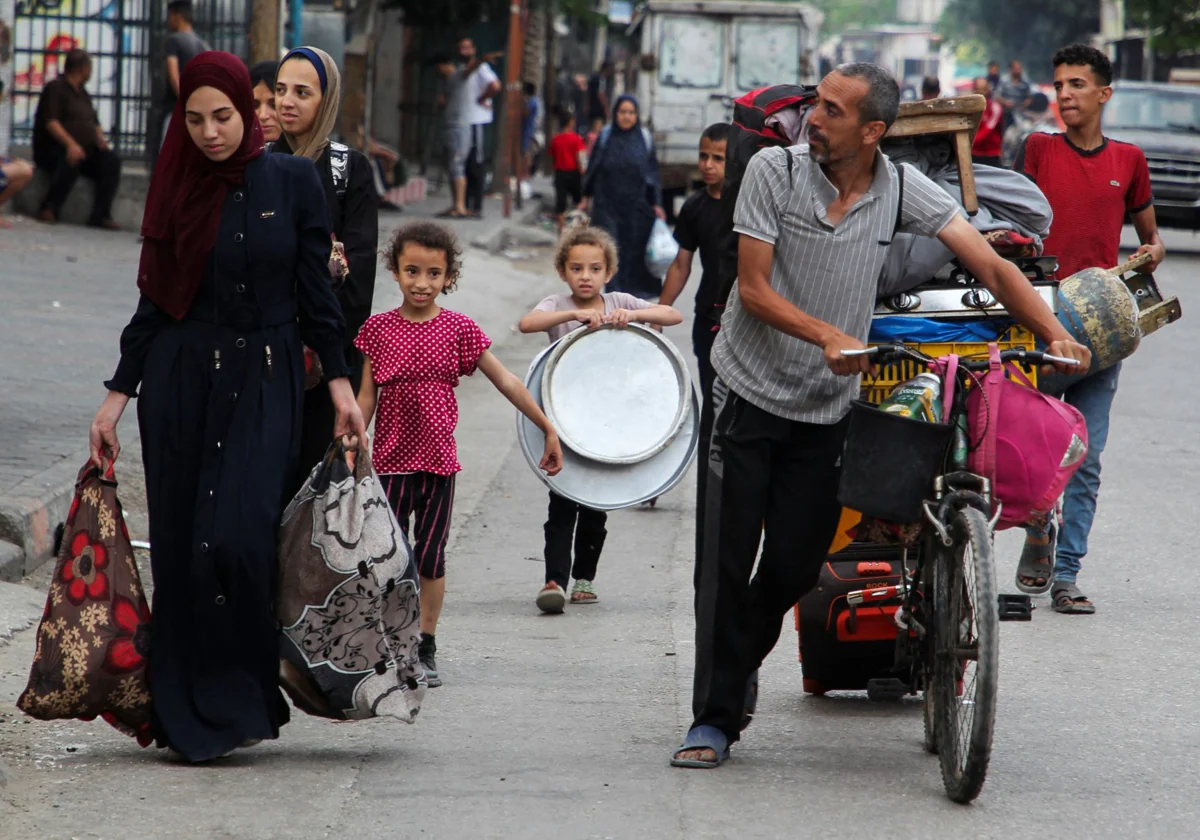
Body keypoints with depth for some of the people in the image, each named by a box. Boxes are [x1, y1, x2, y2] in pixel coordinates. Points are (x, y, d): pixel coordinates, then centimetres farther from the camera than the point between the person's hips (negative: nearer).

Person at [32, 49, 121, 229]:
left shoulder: (82, 94, 23)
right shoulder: (55, 88, -2)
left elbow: (95, 123, 23)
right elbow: (50, 122, -15)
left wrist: (100, 139, -2)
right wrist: (71, 144, -30)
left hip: (85, 150, 7)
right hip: (52, 149, -7)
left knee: (111, 161, -19)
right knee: (70, 162, -39)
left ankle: (100, 216, -24)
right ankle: (49, 210, -30)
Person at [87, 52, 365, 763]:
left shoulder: (293, 181, 0)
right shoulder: (178, 190, 4)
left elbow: (316, 289, 2)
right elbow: (153, 302, 7)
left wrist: (341, 383, -4)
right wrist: (117, 397, 3)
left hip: (266, 383, -2)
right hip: (182, 381, 2)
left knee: (238, 537, -16)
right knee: (183, 544, 1)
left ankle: (239, 699, -2)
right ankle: (185, 714, 8)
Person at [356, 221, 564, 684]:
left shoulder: (458, 329, 0)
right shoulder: (378, 328, 1)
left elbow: (506, 381, 4)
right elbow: (367, 396, 5)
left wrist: (549, 429, 6)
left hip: (439, 459, 0)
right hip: (391, 459, 0)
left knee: (431, 556, 6)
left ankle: (426, 648, 15)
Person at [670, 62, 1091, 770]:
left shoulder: (903, 189, -5)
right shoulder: (775, 170, -11)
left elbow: (991, 265, -9)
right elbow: (753, 289, -13)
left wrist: (1055, 335, -22)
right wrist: (829, 336, -27)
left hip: (827, 406, 2)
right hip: (751, 392, -2)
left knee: (797, 565, 3)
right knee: (730, 559, -5)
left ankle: (739, 664, 32)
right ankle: (715, 716, 2)